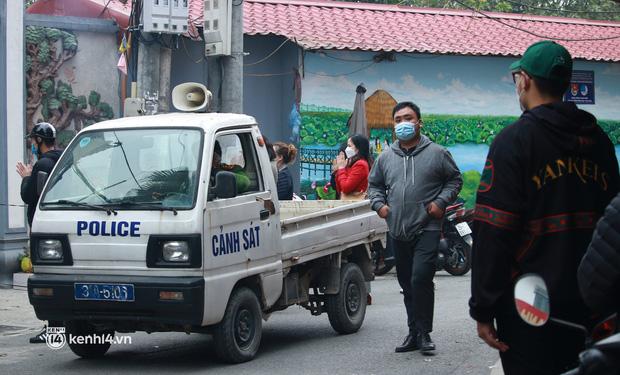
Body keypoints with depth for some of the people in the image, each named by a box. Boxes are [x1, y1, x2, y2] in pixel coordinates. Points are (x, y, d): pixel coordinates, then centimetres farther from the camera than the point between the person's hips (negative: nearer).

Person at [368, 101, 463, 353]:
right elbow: (374, 184, 23)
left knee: (421, 278, -17)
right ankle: (414, 333, 18)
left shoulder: (437, 153, 2)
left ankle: (423, 333, -8)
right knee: (407, 284, 9)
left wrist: (441, 202, -5)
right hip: (398, 231, 5)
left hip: (427, 230, -4)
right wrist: (379, 204, 5)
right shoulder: (385, 157, 12)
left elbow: (455, 179, 9)